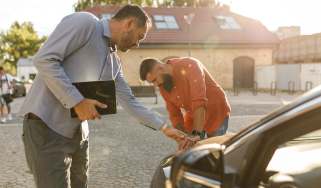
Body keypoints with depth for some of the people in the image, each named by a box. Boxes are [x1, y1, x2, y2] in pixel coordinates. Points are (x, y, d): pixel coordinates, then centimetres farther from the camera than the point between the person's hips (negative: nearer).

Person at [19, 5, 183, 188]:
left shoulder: (115, 62, 14)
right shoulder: (84, 22, -10)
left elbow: (129, 101, 20)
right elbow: (44, 59, -19)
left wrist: (164, 127, 18)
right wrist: (77, 101, -21)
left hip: (78, 133, 9)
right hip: (47, 126, -9)